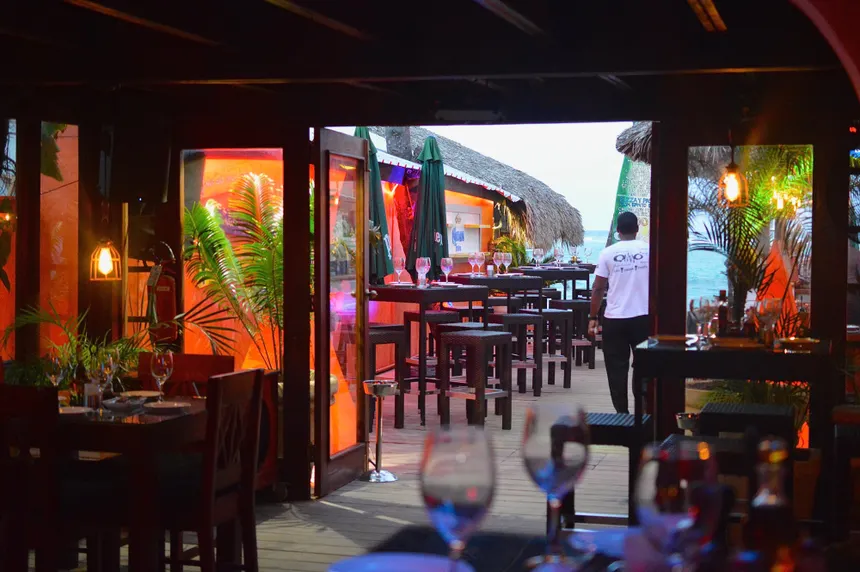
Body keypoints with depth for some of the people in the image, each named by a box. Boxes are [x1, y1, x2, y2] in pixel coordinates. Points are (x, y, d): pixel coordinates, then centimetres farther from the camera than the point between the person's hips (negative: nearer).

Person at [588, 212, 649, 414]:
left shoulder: (608, 253, -2)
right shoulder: (648, 250, -1)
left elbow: (598, 288, -2)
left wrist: (593, 318, 5)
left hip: (614, 319, -1)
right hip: (643, 317, 1)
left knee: (617, 368, 6)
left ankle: (622, 412, 5)